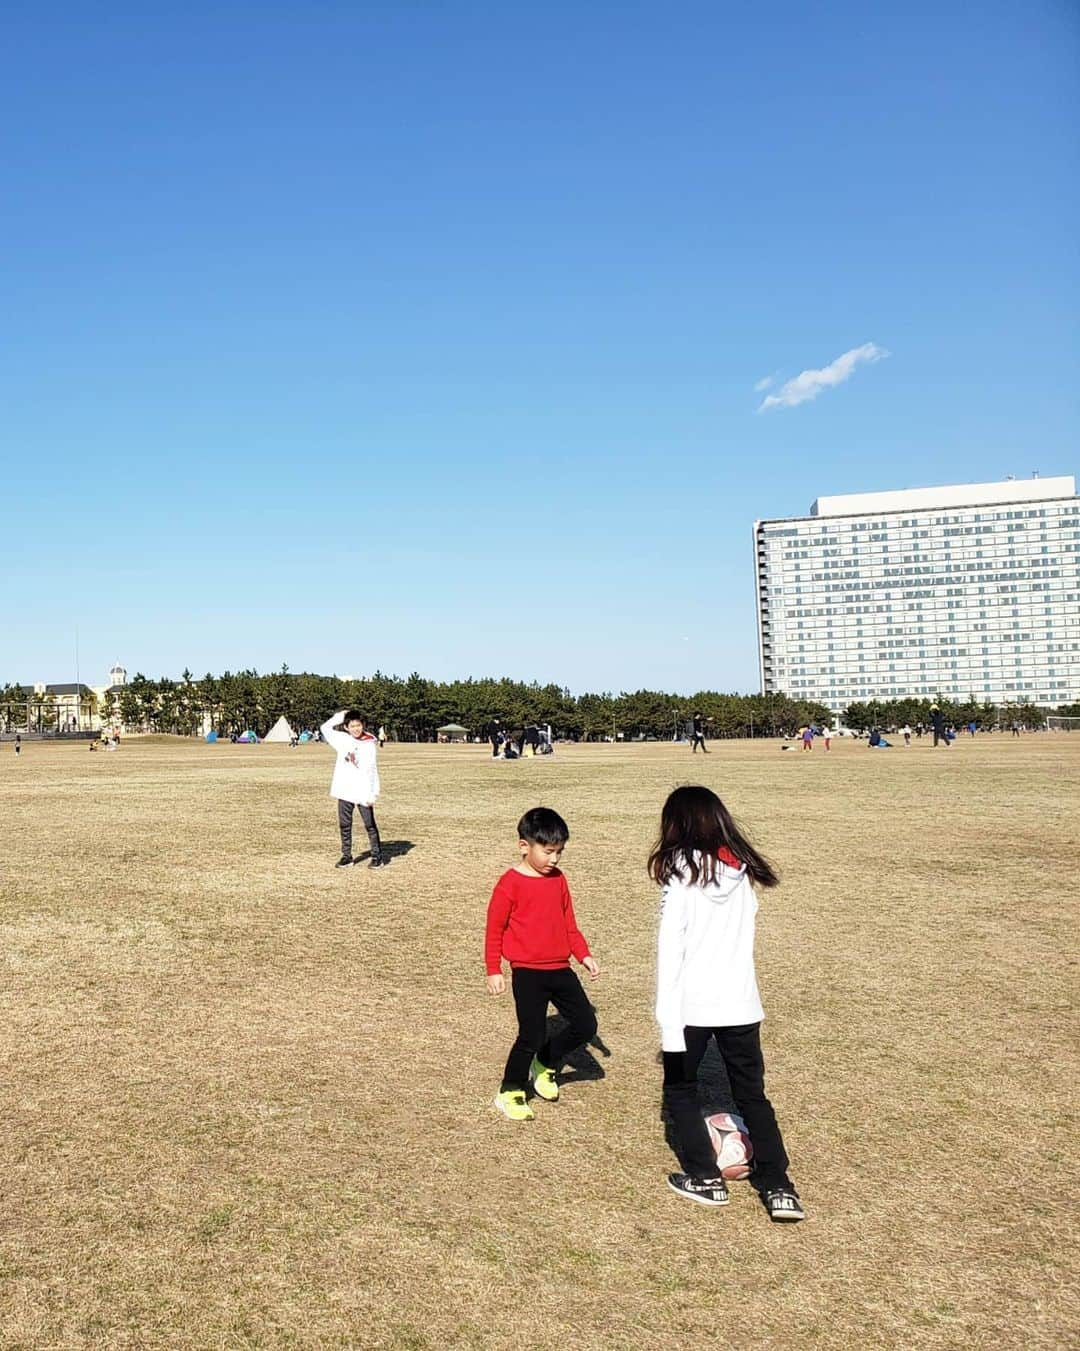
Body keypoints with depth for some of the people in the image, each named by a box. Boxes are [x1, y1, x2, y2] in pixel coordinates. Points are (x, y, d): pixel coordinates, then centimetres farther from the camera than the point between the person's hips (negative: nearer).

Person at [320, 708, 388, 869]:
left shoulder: (369, 744, -6)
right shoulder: (342, 740, 3)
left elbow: (372, 770, -6)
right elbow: (325, 727, 13)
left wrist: (372, 794, -10)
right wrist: (340, 715, 5)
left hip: (363, 792, -4)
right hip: (344, 791, 4)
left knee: (370, 825, 2)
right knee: (344, 825, 9)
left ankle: (377, 856, 7)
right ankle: (346, 856, 19)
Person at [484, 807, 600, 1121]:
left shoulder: (558, 880, 7)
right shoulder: (510, 884, -12)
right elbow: (494, 929, -7)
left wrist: (584, 955, 8)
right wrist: (494, 971, -8)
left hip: (560, 969, 6)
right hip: (528, 973, -6)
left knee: (586, 1025, 6)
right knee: (532, 1036, -5)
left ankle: (545, 1063, 29)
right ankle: (509, 1093, 16)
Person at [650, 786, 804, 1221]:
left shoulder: (682, 872, -12)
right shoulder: (742, 871, 4)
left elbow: (670, 948, -16)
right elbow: (744, 932, 5)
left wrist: (668, 1020, -14)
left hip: (692, 1004, -4)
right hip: (740, 1001, 5)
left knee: (679, 1090, 18)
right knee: (752, 1096, 17)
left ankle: (705, 1178, 19)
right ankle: (778, 1187, 14)